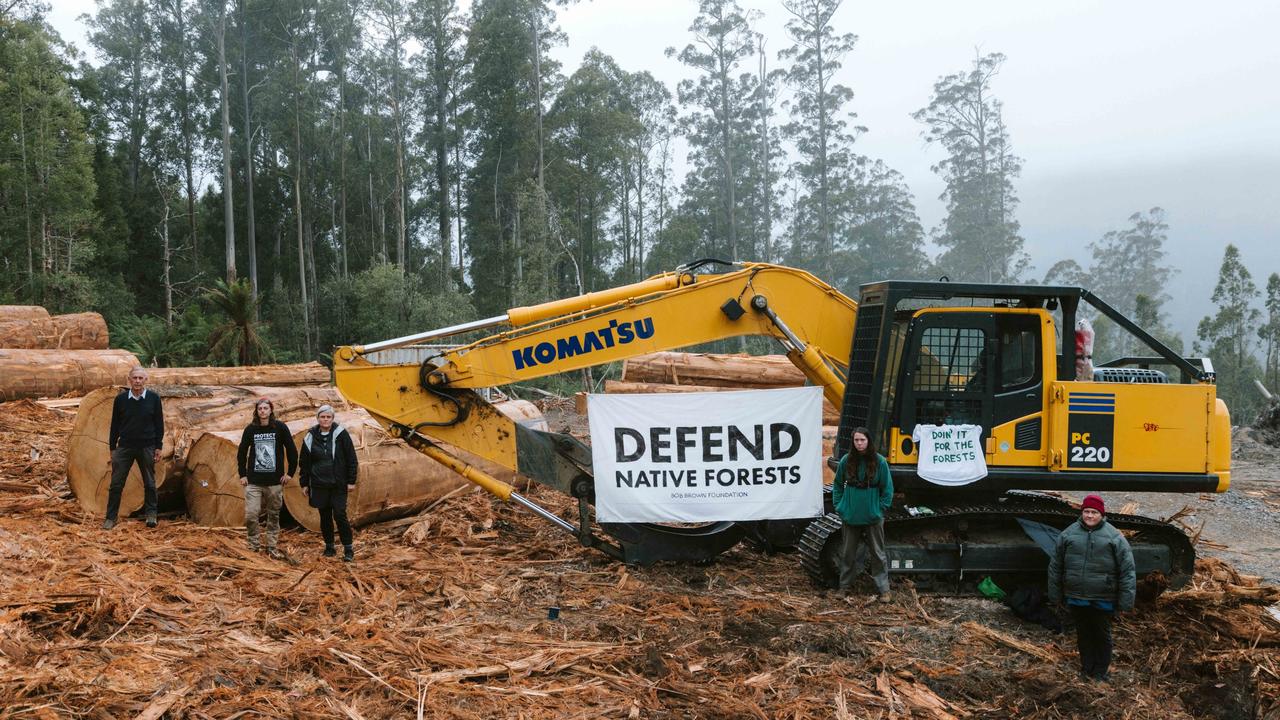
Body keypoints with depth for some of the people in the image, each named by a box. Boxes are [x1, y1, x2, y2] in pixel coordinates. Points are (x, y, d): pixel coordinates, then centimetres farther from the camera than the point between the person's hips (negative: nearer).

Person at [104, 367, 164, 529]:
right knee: (116, 484, 0)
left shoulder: (153, 398, -3)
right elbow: (115, 425, 5)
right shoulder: (121, 399, -1)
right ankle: (111, 518, 9)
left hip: (147, 447, 0)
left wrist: (158, 446, -1)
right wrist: (112, 448, 5)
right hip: (124, 447, 1)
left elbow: (159, 423, 1)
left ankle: (151, 514, 23)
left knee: (149, 483, 9)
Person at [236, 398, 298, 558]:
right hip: (253, 481, 0)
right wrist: (242, 474, 7)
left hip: (275, 482, 0)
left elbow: (292, 451, 3)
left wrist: (290, 473, 1)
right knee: (250, 515, -6)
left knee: (274, 515, 6)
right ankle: (253, 544, 11)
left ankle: (272, 547, 17)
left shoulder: (280, 428, -3)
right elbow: (241, 453, 12)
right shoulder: (250, 429, 2)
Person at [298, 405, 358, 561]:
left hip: (339, 484, -3)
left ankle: (348, 549, 1)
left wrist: (351, 481, -4)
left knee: (339, 515, -7)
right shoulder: (310, 437, 5)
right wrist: (304, 483, 11)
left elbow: (351, 458, -2)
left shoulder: (341, 434, -4)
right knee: (325, 516, 9)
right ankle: (329, 546, 22)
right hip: (319, 485, 3)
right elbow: (304, 462, 13)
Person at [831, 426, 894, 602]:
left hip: (873, 517, -2)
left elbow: (887, 488, 0)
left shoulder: (879, 461, -8)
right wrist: (839, 505, 3)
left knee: (877, 553, 6)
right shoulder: (846, 460, -3)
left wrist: (882, 508, -5)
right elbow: (837, 484, 9)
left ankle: (883, 589, 14)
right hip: (850, 516, 2)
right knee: (848, 553, 13)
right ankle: (845, 586, 25)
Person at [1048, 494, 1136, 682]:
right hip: (1076, 597, 2)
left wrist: (1125, 601, -9)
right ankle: (1087, 667, 29)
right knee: (1083, 633, 15)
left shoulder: (1114, 537, -6)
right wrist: (1056, 594, 9)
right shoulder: (1069, 534, 1)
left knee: (1102, 634, 11)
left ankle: (1101, 670, 25)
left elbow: (1127, 570, -6)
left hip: (1102, 600, -2)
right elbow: (1055, 566, 8)